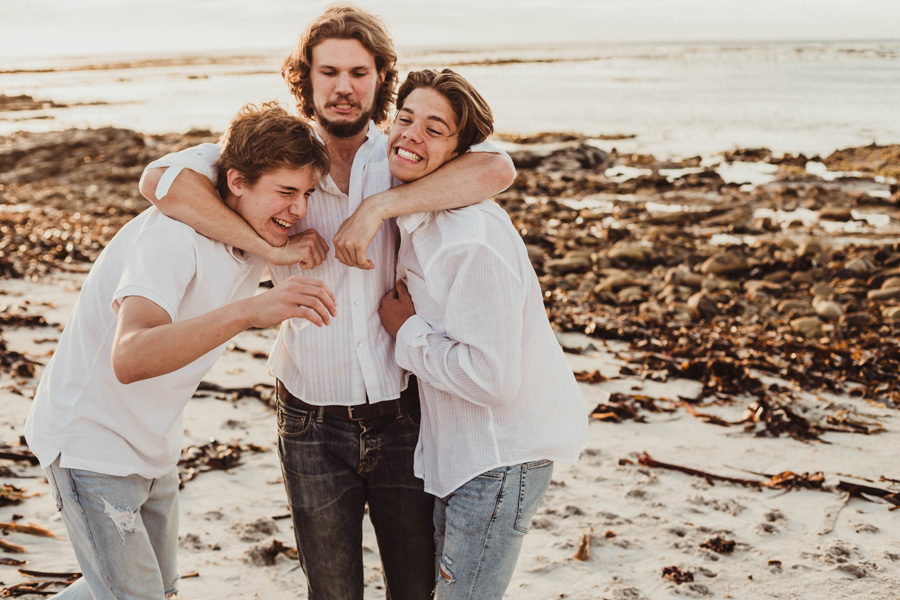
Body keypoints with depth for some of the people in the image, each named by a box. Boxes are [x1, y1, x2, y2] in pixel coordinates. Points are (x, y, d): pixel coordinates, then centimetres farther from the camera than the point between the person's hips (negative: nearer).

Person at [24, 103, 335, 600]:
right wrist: (248, 309, -58)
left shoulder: (257, 237, -4)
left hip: (152, 444, 8)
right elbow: (130, 358, -45)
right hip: (92, 441, -8)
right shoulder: (172, 234, -29)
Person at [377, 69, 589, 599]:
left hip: (501, 452, -10)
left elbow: (491, 377, -30)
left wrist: (407, 330, -16)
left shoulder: (472, 241, -28)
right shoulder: (414, 216, 2)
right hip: (463, 445, 10)